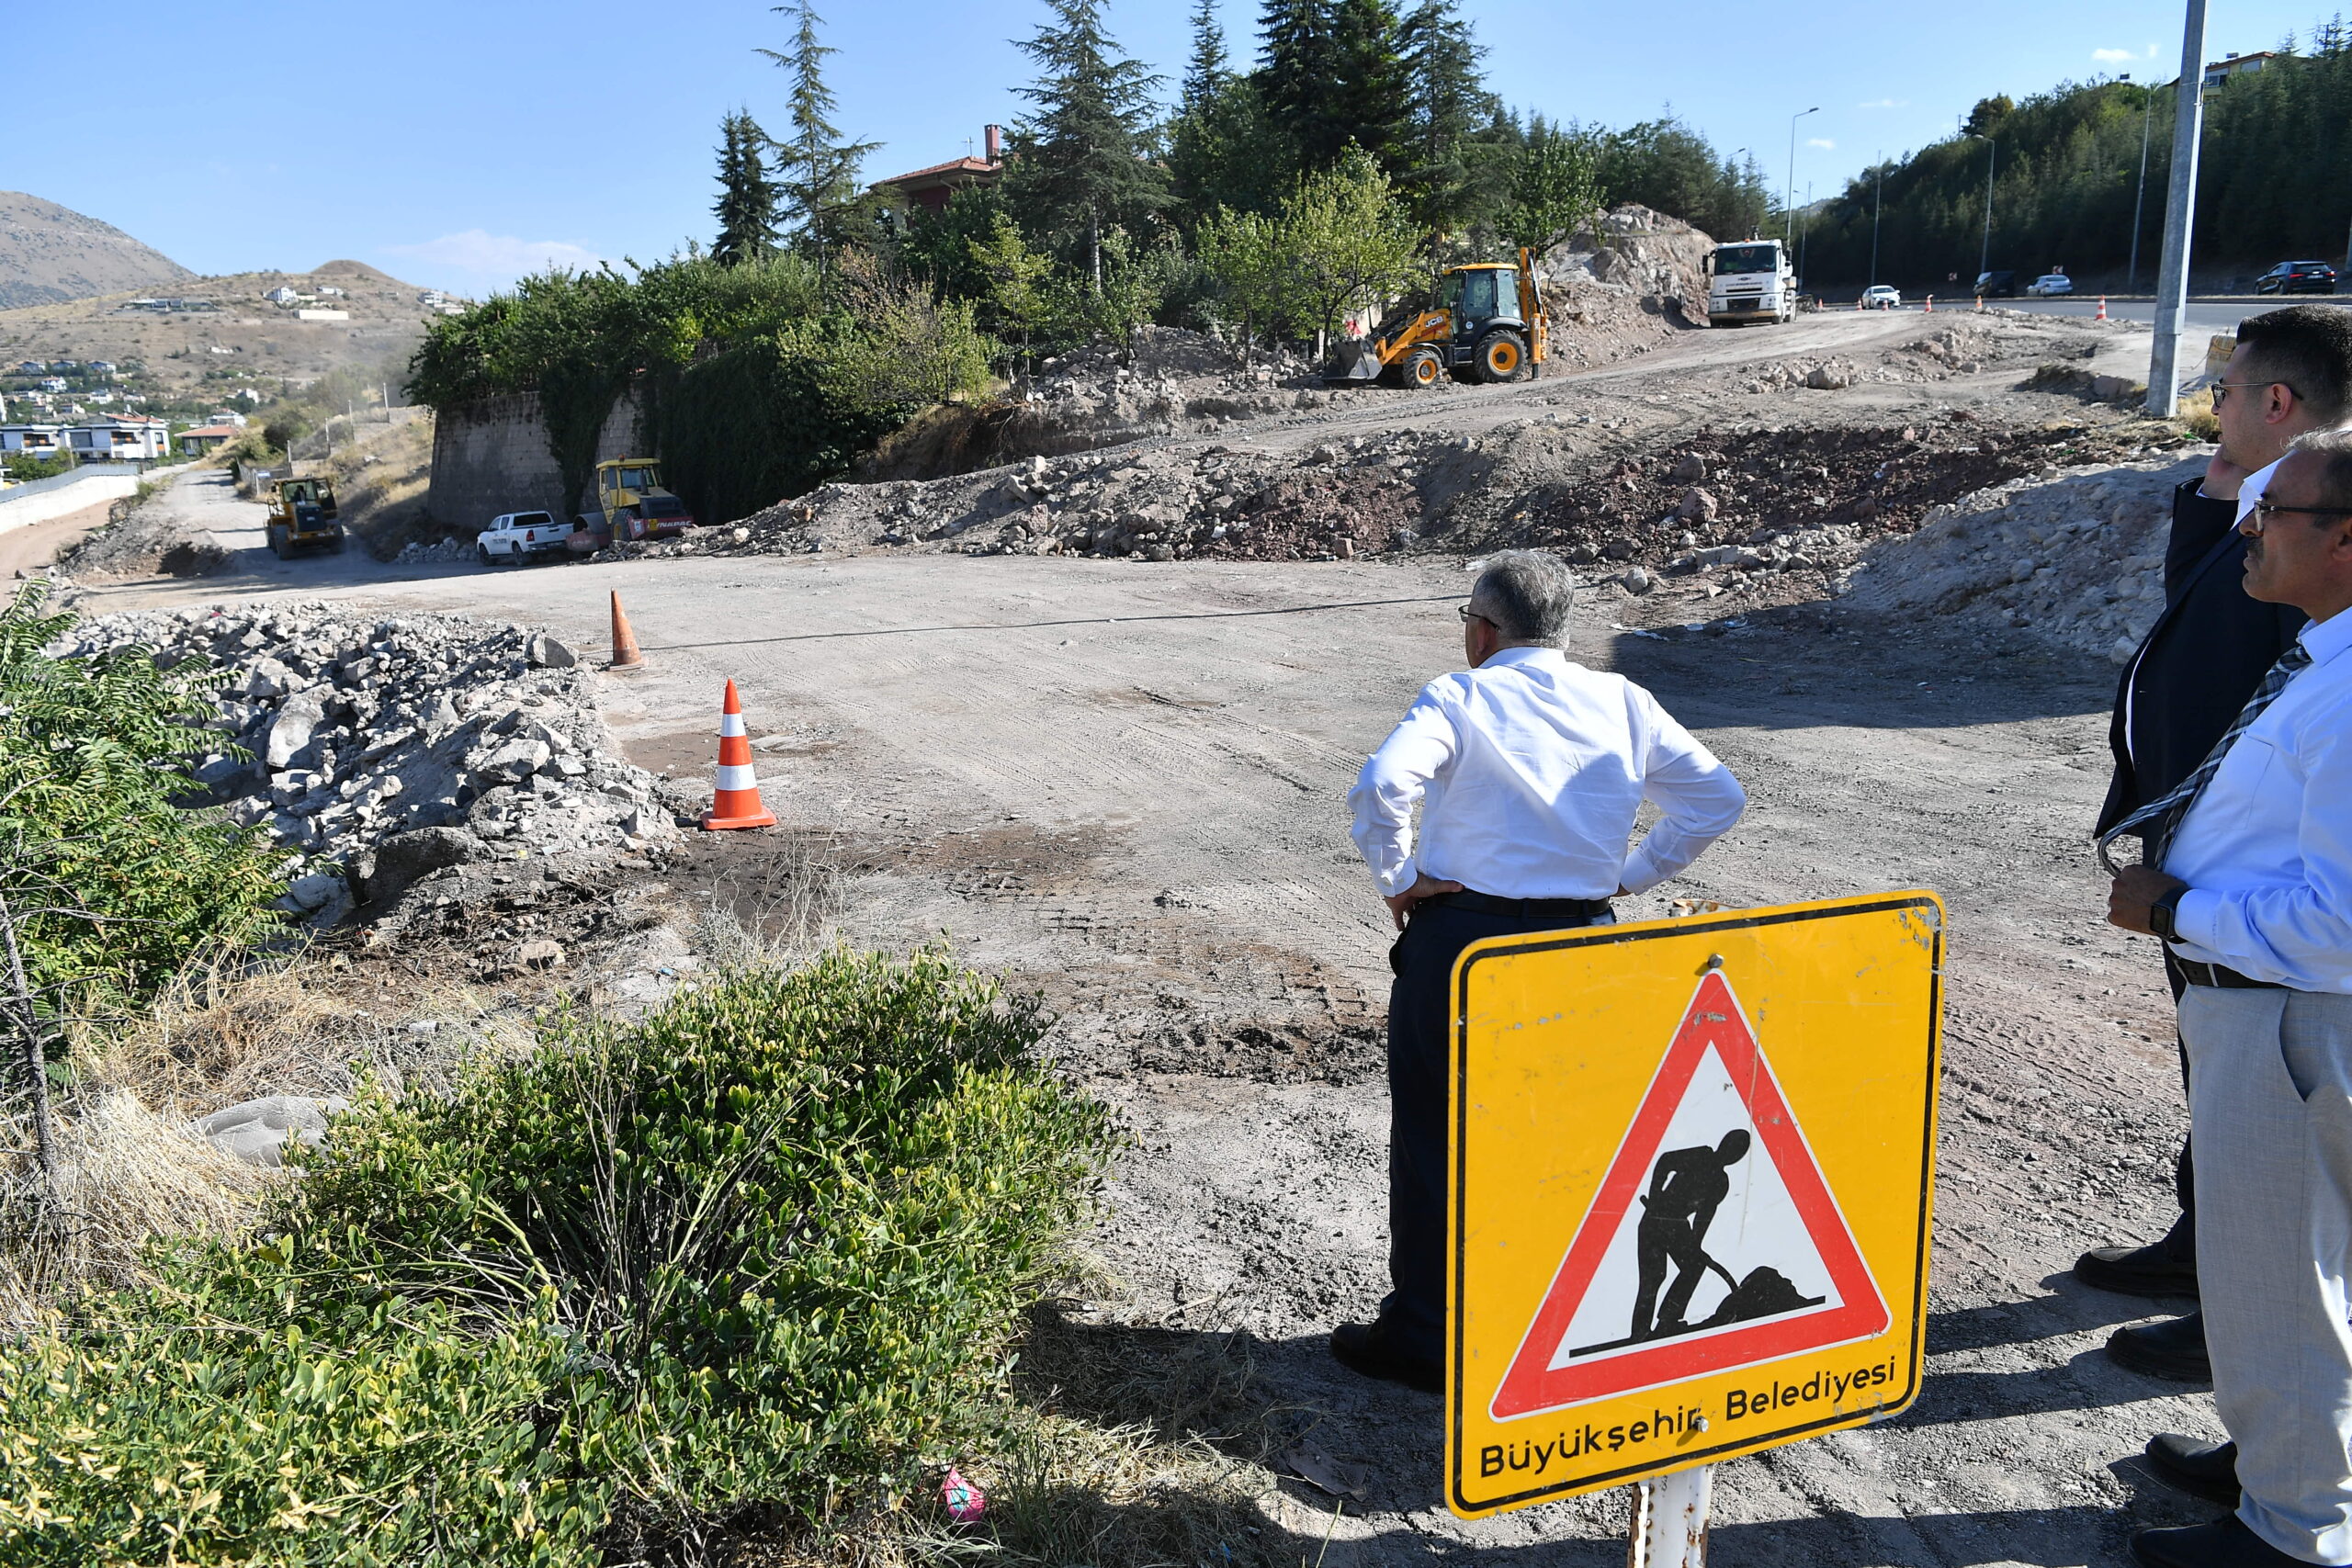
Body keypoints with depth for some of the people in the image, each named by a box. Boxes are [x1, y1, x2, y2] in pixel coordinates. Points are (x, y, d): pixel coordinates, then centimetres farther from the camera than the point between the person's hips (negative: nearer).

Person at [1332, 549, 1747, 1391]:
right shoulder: (1623, 702, 7)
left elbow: (1382, 785, -24)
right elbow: (1719, 796, 7)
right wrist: (1634, 875, 10)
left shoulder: (1458, 698, -7)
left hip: (1461, 941, -4)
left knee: (1434, 1138, 8)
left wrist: (1396, 880, -10)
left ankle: (1424, 1337, 18)